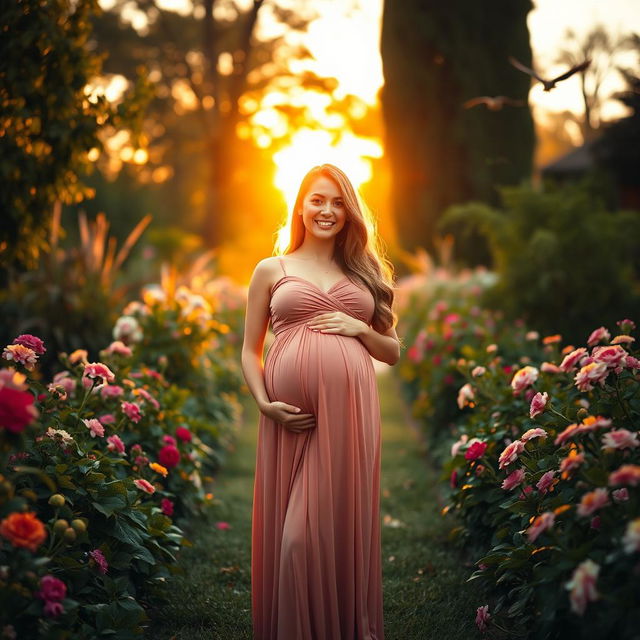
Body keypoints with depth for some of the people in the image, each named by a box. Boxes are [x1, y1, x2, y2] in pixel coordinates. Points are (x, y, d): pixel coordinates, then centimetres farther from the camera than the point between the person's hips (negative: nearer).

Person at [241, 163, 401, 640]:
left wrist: (360, 329, -1)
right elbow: (250, 350, 10)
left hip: (350, 407, 1)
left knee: (343, 520, 4)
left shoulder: (364, 273, 18)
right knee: (294, 531, 1)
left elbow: (392, 352, 18)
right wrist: (264, 403, -6)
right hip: (293, 414, -1)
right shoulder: (271, 270, 11)